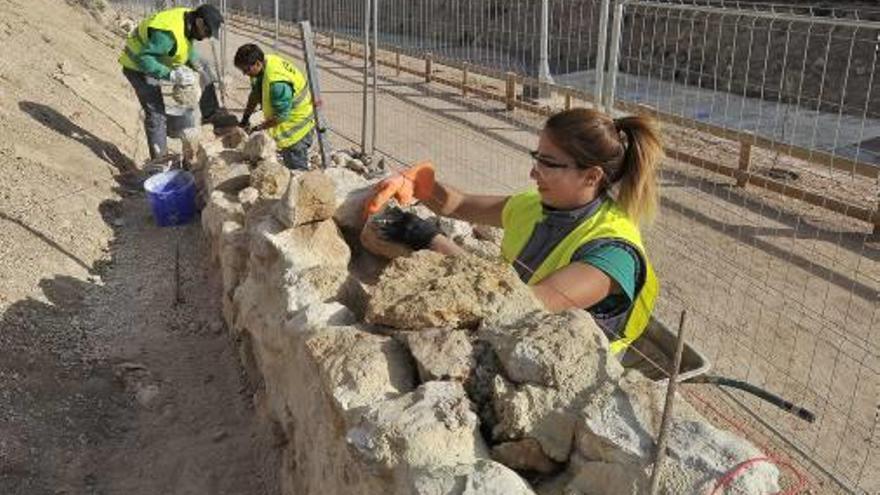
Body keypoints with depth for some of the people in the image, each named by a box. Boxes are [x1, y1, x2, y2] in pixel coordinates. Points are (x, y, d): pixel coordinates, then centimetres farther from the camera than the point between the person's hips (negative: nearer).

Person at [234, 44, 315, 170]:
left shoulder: (277, 83, -36)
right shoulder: (265, 62, -6)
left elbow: (281, 116, -29)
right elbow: (255, 94, 9)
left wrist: (257, 129, -20)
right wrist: (245, 118, 5)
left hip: (297, 125, -10)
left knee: (296, 169, -2)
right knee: (288, 163, 20)